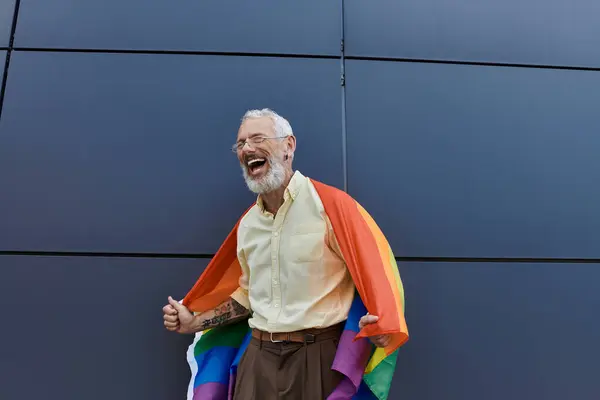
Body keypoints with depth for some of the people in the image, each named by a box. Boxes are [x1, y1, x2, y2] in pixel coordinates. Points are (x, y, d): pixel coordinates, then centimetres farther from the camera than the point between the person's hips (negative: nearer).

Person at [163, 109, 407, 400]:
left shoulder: (329, 205, -12)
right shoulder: (246, 224, 9)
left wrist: (379, 322, -26)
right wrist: (195, 322, 14)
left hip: (316, 354, -5)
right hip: (259, 355, 6)